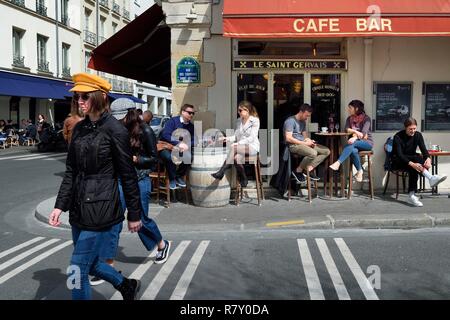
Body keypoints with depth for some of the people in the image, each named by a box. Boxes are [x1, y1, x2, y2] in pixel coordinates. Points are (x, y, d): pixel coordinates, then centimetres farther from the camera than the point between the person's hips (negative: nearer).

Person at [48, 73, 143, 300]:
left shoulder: (114, 129, -12)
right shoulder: (79, 128, 7)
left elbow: (128, 176, -9)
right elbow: (70, 172, 10)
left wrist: (134, 214, -6)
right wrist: (60, 205, 2)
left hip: (102, 211, -7)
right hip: (79, 210, 7)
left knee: (77, 271, -3)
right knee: (90, 263, 20)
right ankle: (127, 285, 44)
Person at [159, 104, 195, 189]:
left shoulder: (191, 126, 4)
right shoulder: (172, 121, -12)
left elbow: (193, 141, -1)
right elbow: (165, 135, -26)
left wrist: (186, 145, -23)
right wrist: (179, 144, -35)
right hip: (165, 147, -5)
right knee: (170, 157, -36)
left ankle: (179, 176, 3)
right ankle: (172, 179, -10)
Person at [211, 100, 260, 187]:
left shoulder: (255, 121, -6)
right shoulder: (238, 121, 14)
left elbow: (252, 138, -14)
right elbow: (236, 136, 14)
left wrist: (238, 143, -24)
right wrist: (227, 138, -7)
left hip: (252, 146, -5)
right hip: (241, 147, 5)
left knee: (234, 148, -34)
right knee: (237, 157, -32)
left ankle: (221, 173, -34)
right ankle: (243, 180, -14)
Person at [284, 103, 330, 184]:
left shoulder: (303, 122, 19)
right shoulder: (290, 121, -10)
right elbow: (288, 138, -18)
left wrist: (309, 141, -4)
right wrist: (304, 143, -18)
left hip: (303, 144, 9)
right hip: (294, 145, -9)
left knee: (326, 151, -2)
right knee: (313, 153, -35)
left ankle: (308, 168, -12)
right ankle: (298, 171, -13)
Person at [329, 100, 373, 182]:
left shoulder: (366, 118, -6)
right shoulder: (350, 118, 12)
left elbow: (364, 133, -20)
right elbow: (347, 129, -2)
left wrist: (355, 137, -38)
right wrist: (356, 132, -18)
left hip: (367, 142, -4)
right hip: (355, 142, 4)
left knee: (351, 144, -36)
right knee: (353, 150, -34)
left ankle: (338, 163, -48)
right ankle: (359, 171, -20)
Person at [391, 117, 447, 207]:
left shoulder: (418, 135, -2)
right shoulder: (398, 137, -17)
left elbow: (423, 149, -13)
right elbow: (399, 155, -27)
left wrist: (428, 158, -37)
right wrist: (412, 164, -44)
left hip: (412, 159, 4)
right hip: (398, 161, -4)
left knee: (414, 169, -33)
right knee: (417, 158, -34)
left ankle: (412, 195, -38)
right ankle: (430, 178, -51)